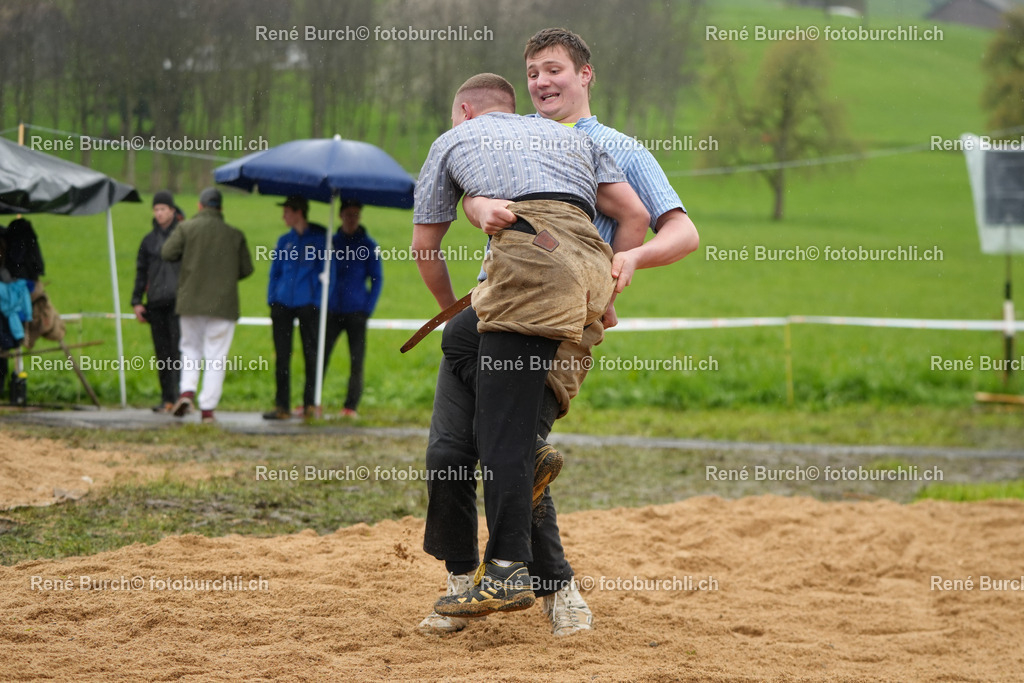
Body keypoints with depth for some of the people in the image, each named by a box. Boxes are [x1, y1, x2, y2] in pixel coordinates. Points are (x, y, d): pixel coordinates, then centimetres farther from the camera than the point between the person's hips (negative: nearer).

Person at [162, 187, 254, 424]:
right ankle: (208, 408, -2)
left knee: (190, 349, 16)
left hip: (191, 300, 0)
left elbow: (168, 252, -9)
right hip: (223, 304, 0)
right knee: (216, 356, 2)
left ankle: (187, 391, -7)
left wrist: (186, 256, 11)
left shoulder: (187, 228, -1)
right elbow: (246, 269, 4)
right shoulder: (234, 235, 2)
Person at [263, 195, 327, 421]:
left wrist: (320, 302, -9)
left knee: (311, 355, 0)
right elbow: (275, 273, 18)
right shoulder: (285, 240, 14)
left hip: (308, 304, -4)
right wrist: (272, 302, 6)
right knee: (281, 356, 3)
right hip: (283, 304, 4)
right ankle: (282, 406, 7)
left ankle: (310, 404, 7)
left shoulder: (320, 238, 0)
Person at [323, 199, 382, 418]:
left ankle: (351, 406, 4)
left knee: (356, 361, -2)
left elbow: (377, 279, 4)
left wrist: (367, 309, -5)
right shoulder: (331, 242, 10)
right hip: (332, 310, 2)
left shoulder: (368, 245, 2)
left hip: (356, 312, -2)